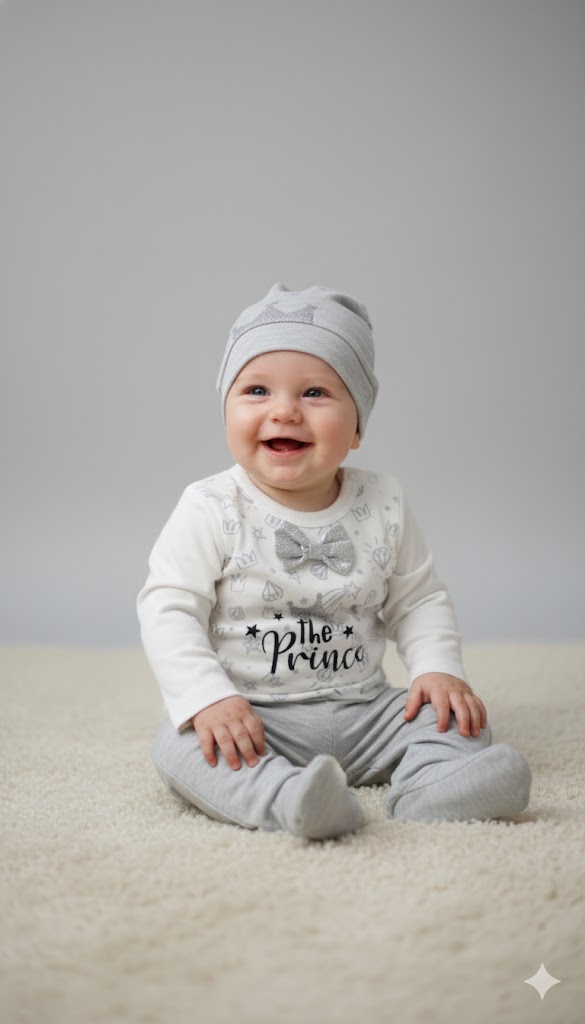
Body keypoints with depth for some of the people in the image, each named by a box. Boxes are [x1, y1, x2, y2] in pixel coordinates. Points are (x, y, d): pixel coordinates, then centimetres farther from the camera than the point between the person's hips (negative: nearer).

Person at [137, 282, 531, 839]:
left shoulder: (383, 505, 0)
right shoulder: (211, 510, -9)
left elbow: (418, 600, 9)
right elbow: (169, 609, -12)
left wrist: (439, 669, -8)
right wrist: (207, 698, -25)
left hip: (363, 711, 3)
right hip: (250, 717, -3)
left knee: (456, 718, -11)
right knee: (179, 744, -29)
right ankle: (286, 799, -50)